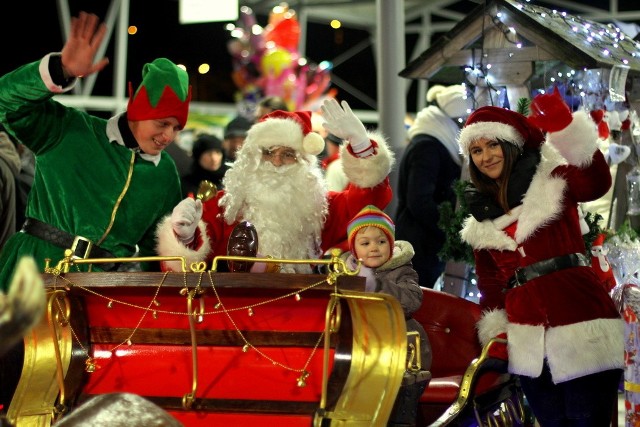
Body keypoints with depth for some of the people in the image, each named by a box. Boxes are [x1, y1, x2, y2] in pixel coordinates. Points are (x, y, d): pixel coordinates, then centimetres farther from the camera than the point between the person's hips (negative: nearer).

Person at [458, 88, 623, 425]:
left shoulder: (552, 181, 3)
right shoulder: (481, 220, 19)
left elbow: (595, 183, -19)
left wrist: (563, 125, -31)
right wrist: (495, 332, 8)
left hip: (580, 324, -5)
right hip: (528, 341, 5)